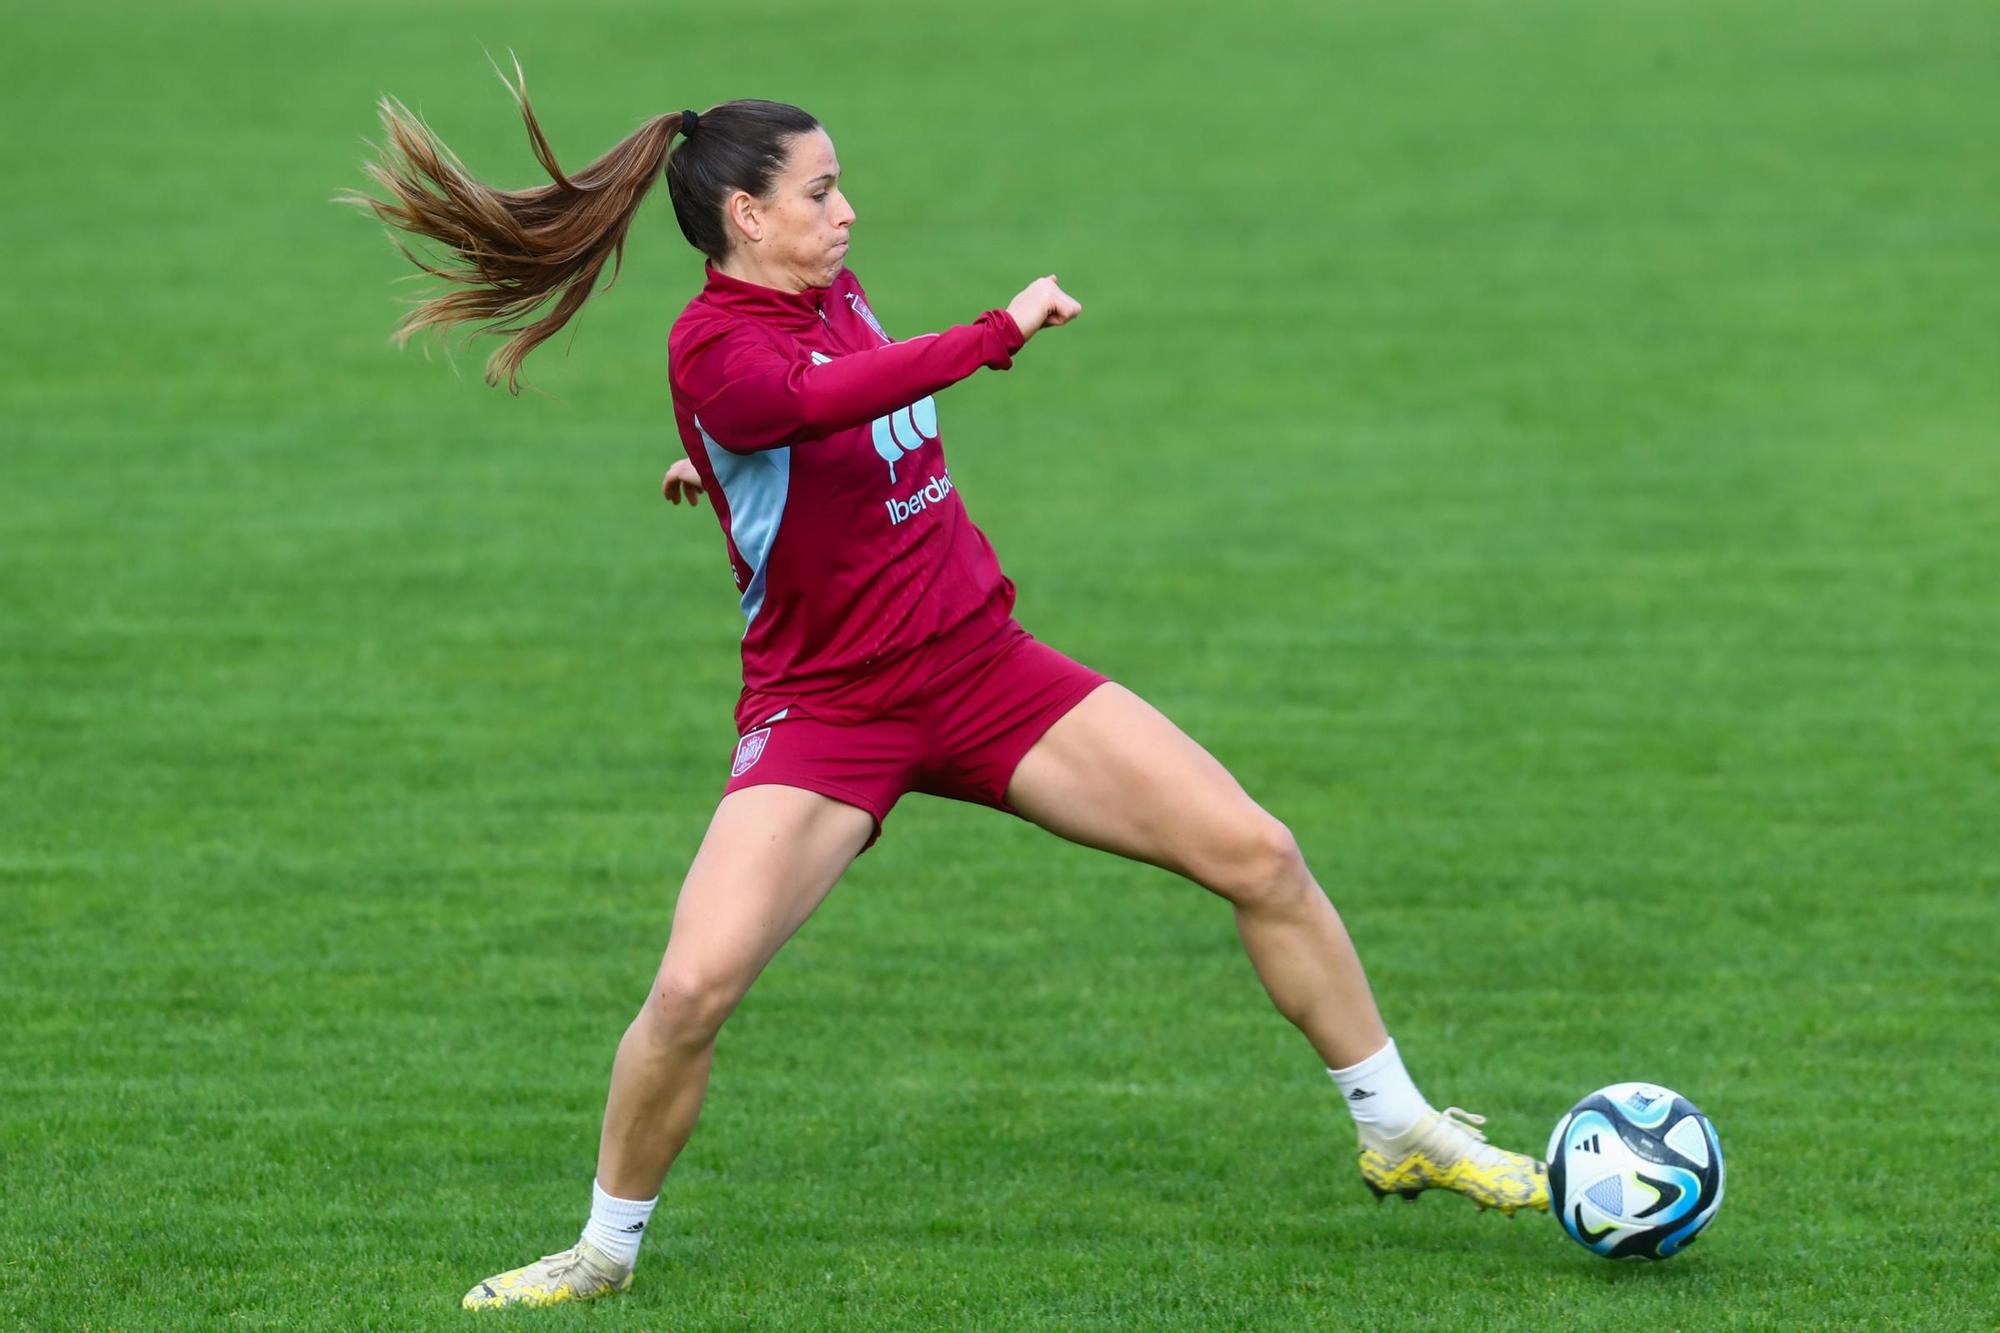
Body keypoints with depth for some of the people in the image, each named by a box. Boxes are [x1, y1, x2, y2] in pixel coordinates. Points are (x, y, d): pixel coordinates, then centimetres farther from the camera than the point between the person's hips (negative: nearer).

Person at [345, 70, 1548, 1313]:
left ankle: (1402, 1133, 15)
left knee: (1262, 858, -2)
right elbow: (822, 398, -42)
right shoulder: (713, 346, -18)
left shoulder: (836, 292, 5)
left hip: (984, 668, 6)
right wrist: (1000, 332, -46)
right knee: (695, 988, -22)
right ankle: (606, 1247, 3)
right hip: (826, 709, -6)